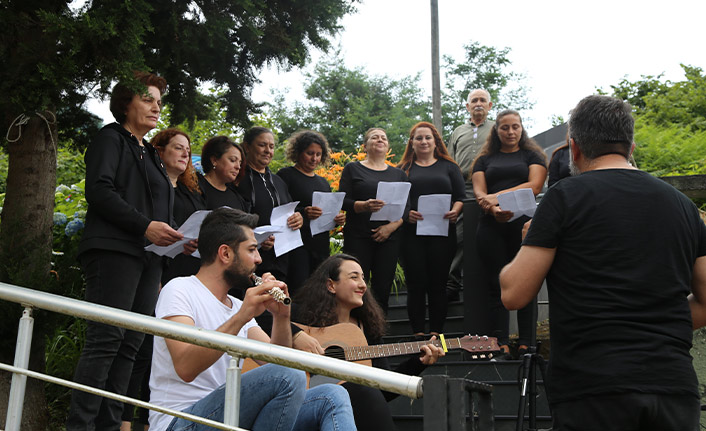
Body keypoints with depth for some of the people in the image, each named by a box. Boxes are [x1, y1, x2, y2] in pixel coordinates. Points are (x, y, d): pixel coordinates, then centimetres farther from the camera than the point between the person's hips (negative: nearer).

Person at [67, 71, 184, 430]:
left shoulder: (149, 154, 27)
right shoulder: (111, 139, 3)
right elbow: (99, 190, -12)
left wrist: (178, 238, 14)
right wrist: (145, 225, -19)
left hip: (148, 256, 8)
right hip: (114, 250, -8)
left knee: (130, 345, 3)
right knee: (106, 339, -13)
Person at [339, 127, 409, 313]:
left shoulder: (399, 174, 19)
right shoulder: (352, 169, 11)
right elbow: (343, 202, 1)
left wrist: (392, 226, -7)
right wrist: (364, 206, -18)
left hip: (388, 238, 3)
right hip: (358, 238, -2)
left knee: (383, 290, -2)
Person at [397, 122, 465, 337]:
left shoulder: (449, 167, 15)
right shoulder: (403, 169, 13)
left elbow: (461, 197, 9)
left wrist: (455, 211, -12)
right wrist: (405, 213, -13)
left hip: (442, 232, 0)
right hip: (411, 233, 0)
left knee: (438, 284, 1)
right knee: (416, 284, -3)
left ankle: (436, 333, 5)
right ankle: (418, 333, 2)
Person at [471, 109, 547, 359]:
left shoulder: (532, 155, 13)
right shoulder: (485, 159, 18)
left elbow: (534, 186, -3)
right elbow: (479, 192, 6)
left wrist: (497, 196, -12)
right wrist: (492, 208, -16)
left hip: (524, 223, -2)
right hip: (492, 227, 2)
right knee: (497, 285, -1)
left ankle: (525, 345, 2)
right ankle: (502, 346, 1)